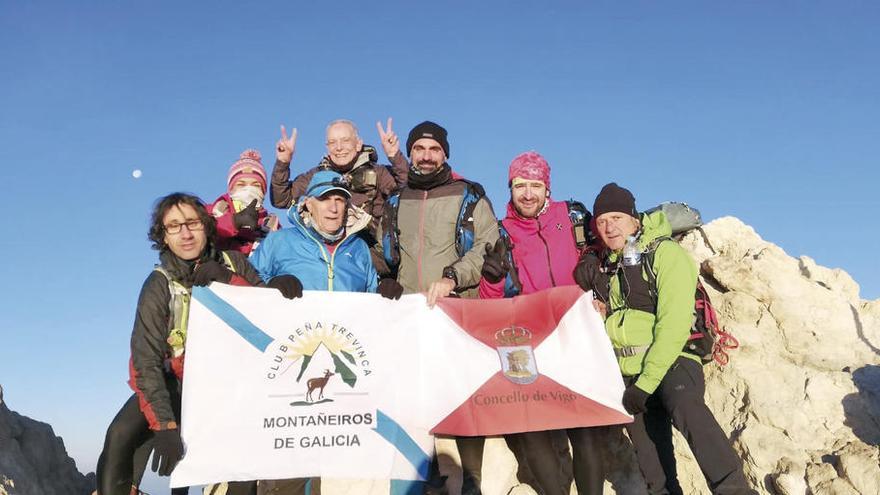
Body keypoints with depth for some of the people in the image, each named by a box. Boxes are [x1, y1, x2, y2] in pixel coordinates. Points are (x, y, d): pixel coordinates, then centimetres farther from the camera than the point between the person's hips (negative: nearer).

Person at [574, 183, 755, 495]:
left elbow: (673, 324, -16)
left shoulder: (665, 253, -7)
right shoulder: (605, 264, 12)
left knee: (684, 405, -35)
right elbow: (604, 321, 20)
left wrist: (646, 382, -20)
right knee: (651, 457, 5)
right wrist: (591, 290, 0)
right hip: (628, 374, 6)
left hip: (671, 363, -6)